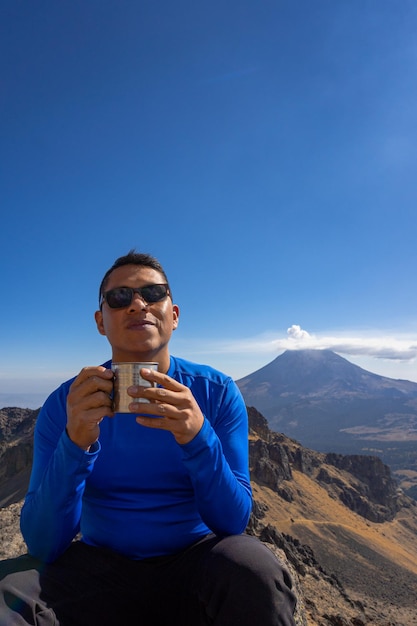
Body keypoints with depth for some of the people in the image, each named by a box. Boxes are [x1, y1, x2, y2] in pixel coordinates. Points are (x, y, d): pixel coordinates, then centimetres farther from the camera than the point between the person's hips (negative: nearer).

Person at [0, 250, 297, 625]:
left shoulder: (217, 393, -12)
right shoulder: (64, 403, -9)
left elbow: (233, 522, -14)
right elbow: (43, 545, -13)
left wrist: (198, 436, -33)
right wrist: (75, 442, -31)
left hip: (195, 561, 1)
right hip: (100, 565, 0)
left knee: (255, 572, -31)